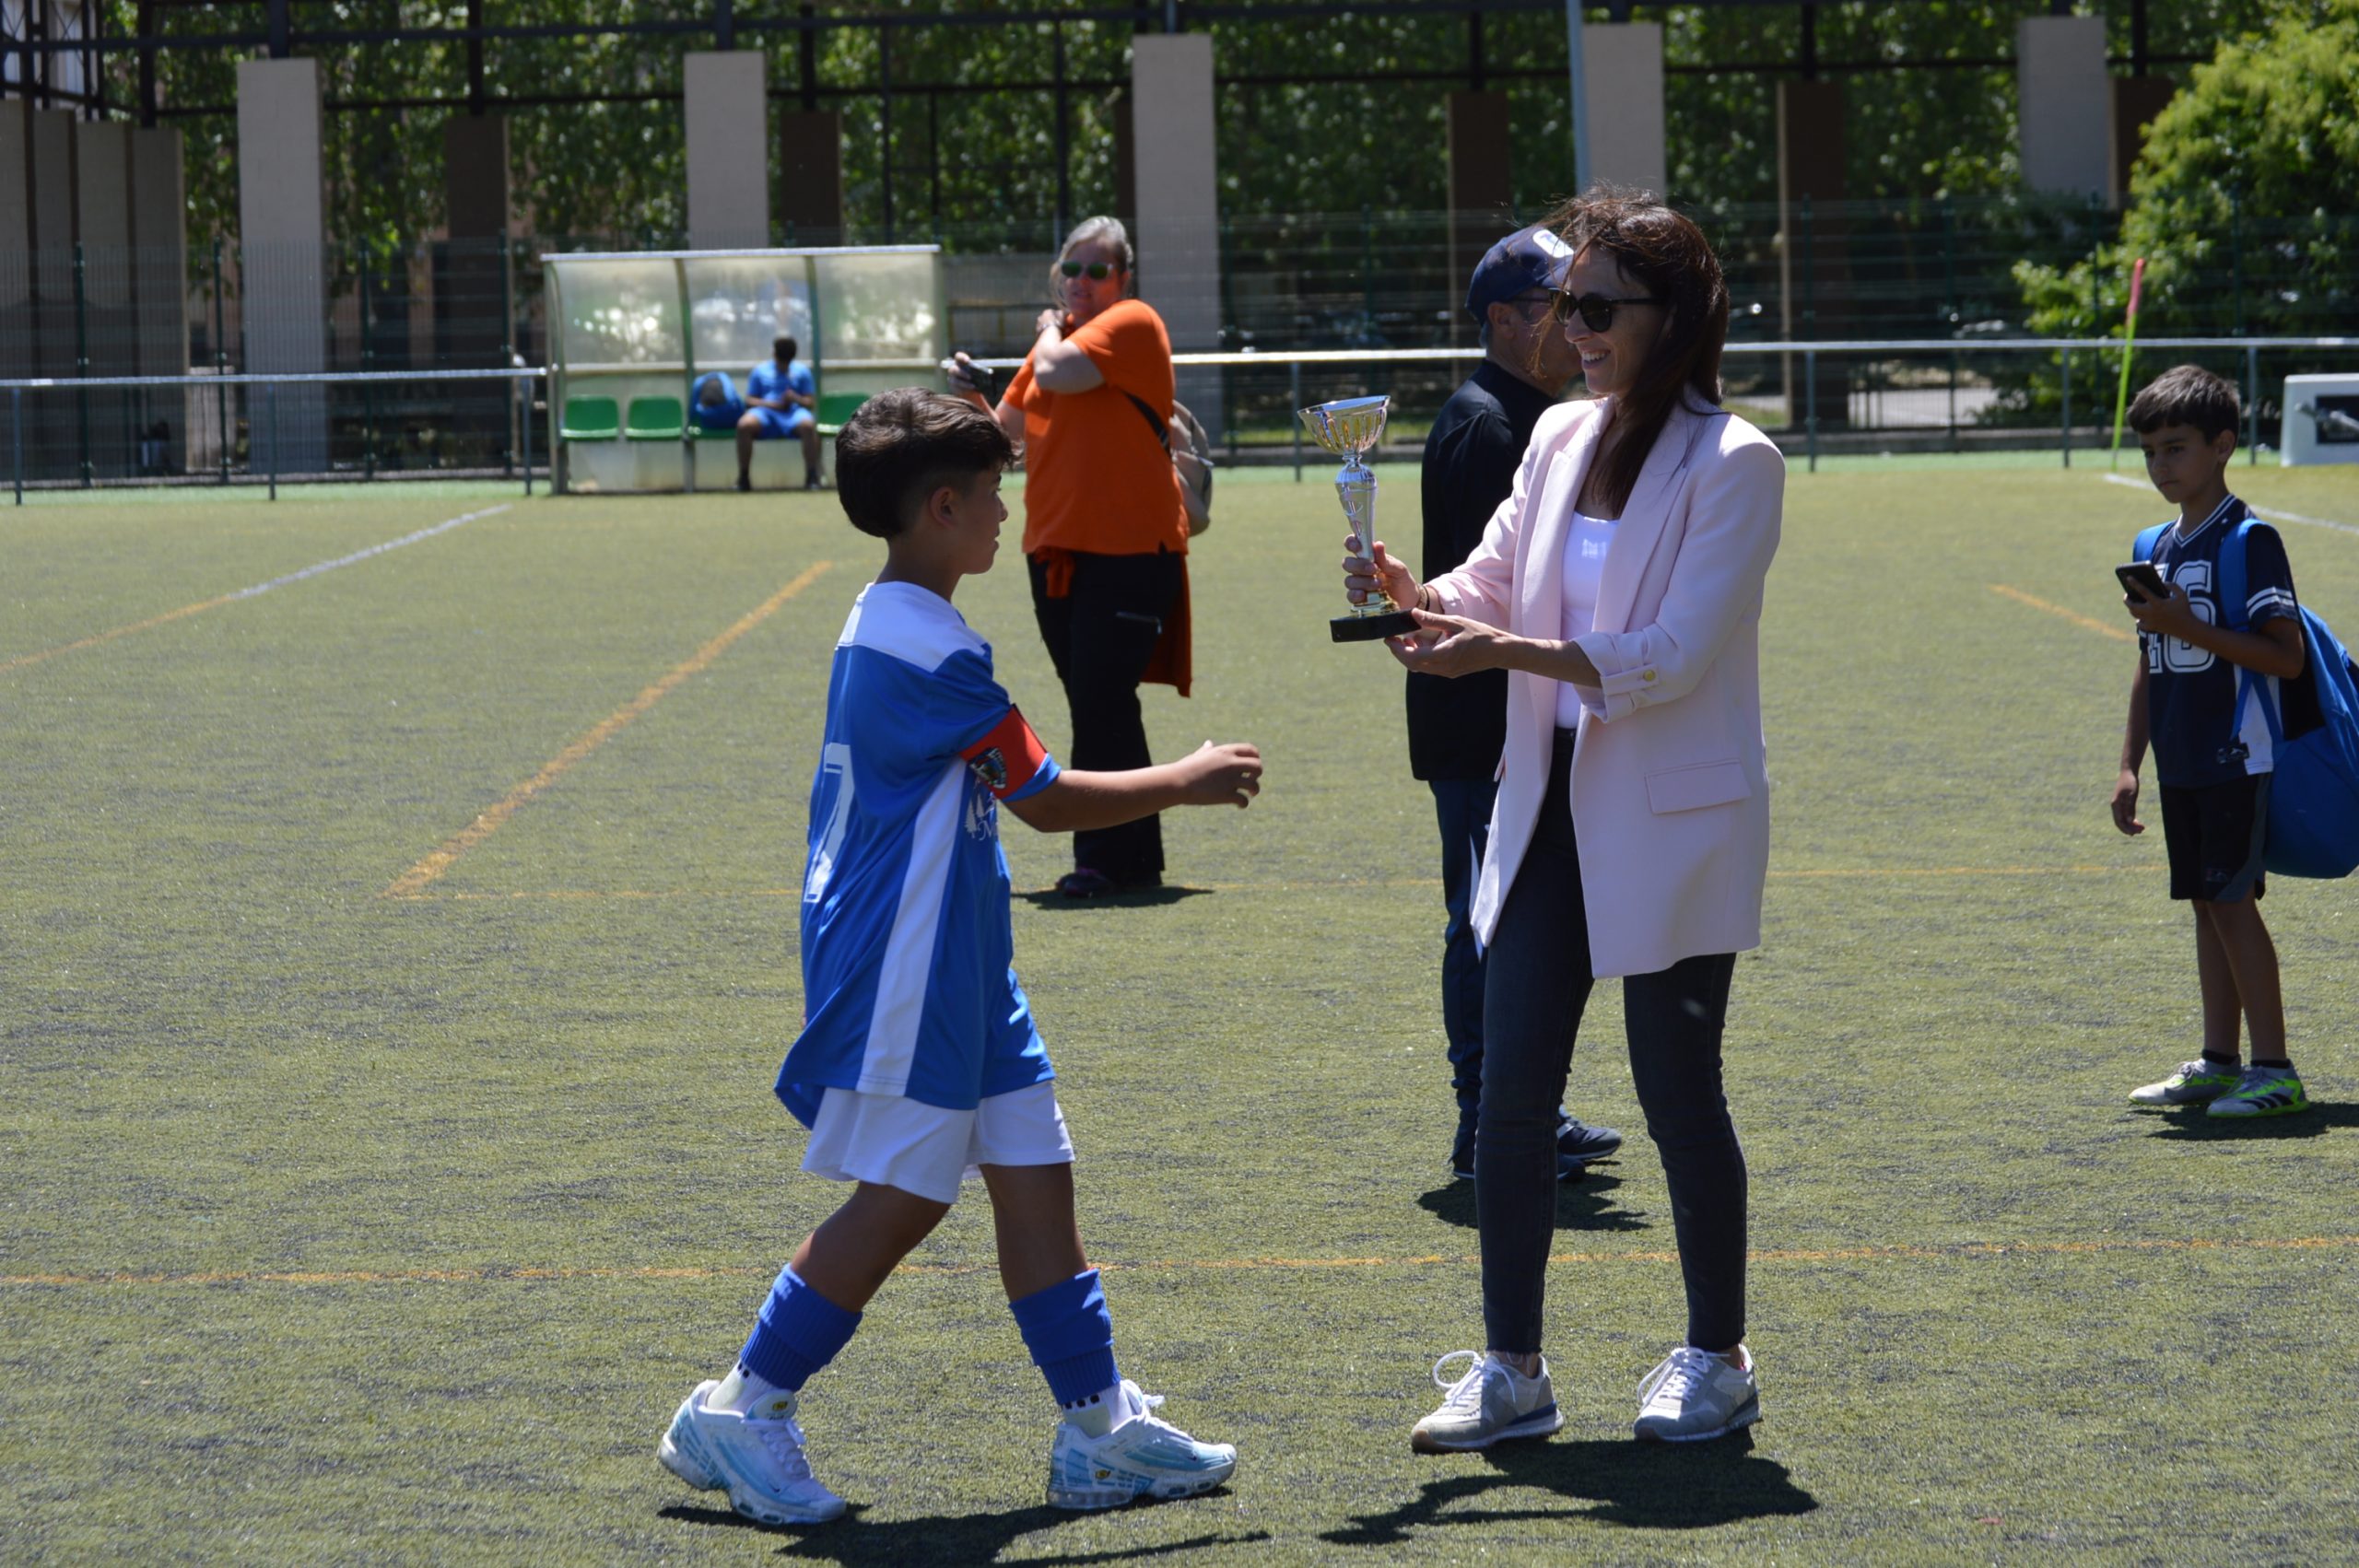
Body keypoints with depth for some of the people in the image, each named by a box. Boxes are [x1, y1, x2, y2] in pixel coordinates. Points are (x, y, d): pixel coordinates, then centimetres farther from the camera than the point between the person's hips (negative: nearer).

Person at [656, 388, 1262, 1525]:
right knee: (900, 1198, -5)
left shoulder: (885, 628, 13)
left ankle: (1098, 1430, 11)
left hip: (957, 969, 10)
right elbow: (1045, 799, -13)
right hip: (903, 974, -10)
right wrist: (1183, 783, -2)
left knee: (1034, 1172, 8)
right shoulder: (930, 650, -19)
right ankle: (738, 1413, 5)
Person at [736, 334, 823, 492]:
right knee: (744, 424, -34)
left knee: (808, 425, -37)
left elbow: (811, 402, 11)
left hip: (793, 413, 0)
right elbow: (749, 401, 10)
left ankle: (811, 478, -30)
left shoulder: (801, 371, 14)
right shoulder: (760, 371, 14)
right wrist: (772, 404, -9)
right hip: (765, 411, 0)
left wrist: (796, 399, -12)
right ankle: (743, 478, -24)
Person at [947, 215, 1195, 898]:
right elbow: (1009, 428, 20)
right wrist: (969, 396, 0)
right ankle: (1135, 858, 19)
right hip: (1056, 549, 8)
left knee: (1101, 701, -11)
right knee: (1100, 705, 11)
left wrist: (1049, 331, 0)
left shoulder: (1132, 324, -7)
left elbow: (1058, 373, -21)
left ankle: (1107, 856, -5)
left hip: (1129, 551, -8)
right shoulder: (1057, 337, 18)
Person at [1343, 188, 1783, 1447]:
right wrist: (1415, 593, -14)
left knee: (1678, 1096, 3)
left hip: (1670, 824, -6)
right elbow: (1494, 585, 8)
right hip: (1552, 809, 6)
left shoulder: (1734, 466, -13)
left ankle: (1717, 1361, 19)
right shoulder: (1560, 438, 9)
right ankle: (1510, 1368, 11)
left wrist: (1505, 652, -28)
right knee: (1511, 1094, 3)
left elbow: (1672, 654, -19)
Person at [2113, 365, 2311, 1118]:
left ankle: (2274, 1069, -5)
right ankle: (2219, 1062, 18)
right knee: (2206, 904, 11)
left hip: (2236, 758, -8)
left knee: (2232, 902, -9)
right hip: (2181, 765, 8)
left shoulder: (2250, 541, -11)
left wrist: (2192, 629, -22)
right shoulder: (2157, 549, 13)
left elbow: (2285, 656, -16)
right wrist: (2129, 765, 15)